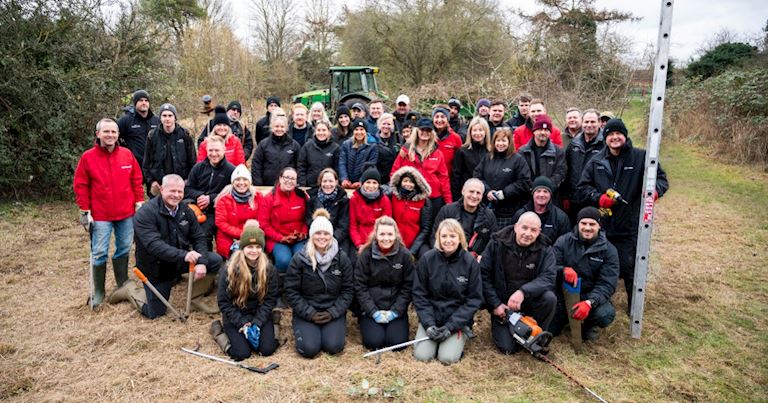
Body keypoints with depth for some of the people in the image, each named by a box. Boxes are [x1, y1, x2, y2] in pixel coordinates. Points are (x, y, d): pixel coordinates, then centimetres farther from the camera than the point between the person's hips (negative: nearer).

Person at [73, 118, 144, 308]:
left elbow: (136, 180, 9)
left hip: (126, 213, 3)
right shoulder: (88, 157, -4)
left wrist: (139, 202, 6)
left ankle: (122, 286, 25)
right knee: (99, 253, 0)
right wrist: (85, 211, -4)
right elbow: (80, 185, -1)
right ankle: (98, 292, 14)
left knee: (124, 249, 11)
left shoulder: (127, 154, 3)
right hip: (100, 215, -2)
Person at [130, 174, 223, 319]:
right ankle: (131, 290, 31)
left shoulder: (186, 210, -3)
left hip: (180, 260, 5)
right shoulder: (145, 214, -22)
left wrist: (201, 262, -22)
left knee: (215, 260, -12)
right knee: (155, 313, 1)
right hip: (156, 267, -5)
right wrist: (183, 255, -47)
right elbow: (153, 245, -35)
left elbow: (198, 237, -4)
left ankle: (195, 299, 6)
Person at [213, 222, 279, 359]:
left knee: (267, 349, -16)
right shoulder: (229, 271, -15)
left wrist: (256, 324, -17)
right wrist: (243, 325, -17)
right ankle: (220, 329, 12)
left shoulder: (269, 270, -9)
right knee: (242, 353, -17)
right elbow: (223, 302, -10)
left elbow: (270, 299, -5)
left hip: (259, 314, 2)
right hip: (235, 316, -2)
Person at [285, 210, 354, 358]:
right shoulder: (299, 259, -8)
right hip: (306, 312, -1)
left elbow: (348, 290, 0)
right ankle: (301, 330, 14)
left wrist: (333, 312, -11)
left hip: (333, 312, 1)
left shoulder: (342, 258, -3)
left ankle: (334, 328, 14)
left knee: (334, 347, -20)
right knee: (309, 349, -19)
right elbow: (291, 291, -6)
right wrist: (310, 313, -13)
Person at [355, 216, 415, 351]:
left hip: (396, 309, 1)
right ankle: (364, 322, 15)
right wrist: (374, 312, -12)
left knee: (398, 342, -15)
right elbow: (360, 287, -6)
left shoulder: (405, 255, -6)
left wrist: (395, 312, -10)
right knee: (374, 342, -16)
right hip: (371, 309, -1)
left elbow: (407, 287, -2)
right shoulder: (366, 255, -8)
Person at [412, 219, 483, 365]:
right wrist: (428, 323, -14)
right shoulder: (427, 259, -8)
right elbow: (419, 294, -2)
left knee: (448, 357, -18)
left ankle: (461, 339, 14)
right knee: (421, 355, -14)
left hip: (458, 320, -1)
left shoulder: (470, 262, -10)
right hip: (431, 318, 1)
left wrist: (451, 326, -15)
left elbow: (474, 299, -7)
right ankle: (436, 339, 17)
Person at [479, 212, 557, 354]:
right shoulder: (497, 243, -10)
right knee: (508, 347, -14)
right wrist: (495, 304, -13)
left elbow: (548, 278, -22)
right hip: (502, 303, -1)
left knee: (550, 298, -29)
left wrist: (523, 292, -37)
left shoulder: (545, 250, -8)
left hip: (529, 301, 2)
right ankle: (498, 325, 21)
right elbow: (484, 275, -8)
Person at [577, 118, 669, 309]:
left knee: (629, 268, 1)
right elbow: (582, 187, 7)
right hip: (602, 225, 3)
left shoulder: (641, 157, -1)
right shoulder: (596, 161, 7)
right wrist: (599, 198, -11)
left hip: (629, 227, -2)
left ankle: (634, 307, 22)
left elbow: (661, 178, 3)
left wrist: (655, 191, -20)